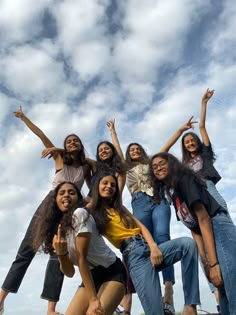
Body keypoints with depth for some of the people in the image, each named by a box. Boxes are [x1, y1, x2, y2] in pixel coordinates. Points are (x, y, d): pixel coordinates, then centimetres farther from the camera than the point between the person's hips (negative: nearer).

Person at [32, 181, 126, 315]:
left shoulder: (79, 214, -18)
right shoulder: (57, 226, 1)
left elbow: (81, 258, -21)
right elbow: (70, 272, -4)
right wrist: (61, 253, -22)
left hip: (112, 273, -6)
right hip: (91, 276, 7)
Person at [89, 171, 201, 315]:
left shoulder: (120, 208, 25)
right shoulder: (93, 213, 11)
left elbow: (141, 227, 12)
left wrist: (154, 247, -4)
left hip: (148, 247, 6)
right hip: (133, 255, -6)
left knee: (188, 243, -20)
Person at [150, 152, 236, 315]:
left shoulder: (183, 179, -5)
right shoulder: (172, 192, 20)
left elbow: (203, 218, -14)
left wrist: (214, 262, -18)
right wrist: (205, 262, 8)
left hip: (220, 232, -10)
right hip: (209, 238, 10)